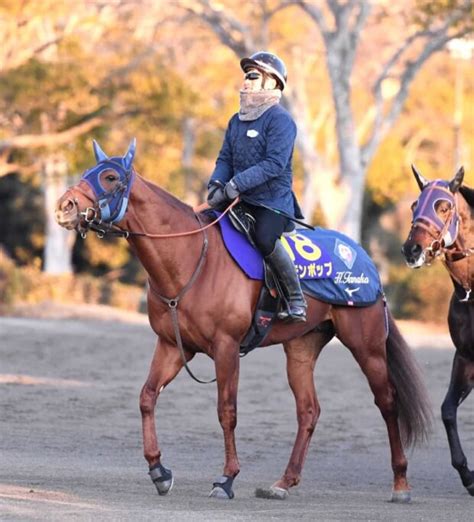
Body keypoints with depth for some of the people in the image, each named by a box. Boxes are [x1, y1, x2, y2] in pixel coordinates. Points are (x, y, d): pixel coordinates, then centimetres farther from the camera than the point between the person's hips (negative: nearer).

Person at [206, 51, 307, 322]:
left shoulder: (280, 120, -11)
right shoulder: (237, 121, 15)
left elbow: (274, 164, -21)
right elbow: (225, 158, 16)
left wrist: (238, 183, -26)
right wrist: (217, 183, -6)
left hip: (273, 200, -8)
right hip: (241, 199, 8)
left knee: (265, 238, -32)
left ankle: (297, 299, -19)